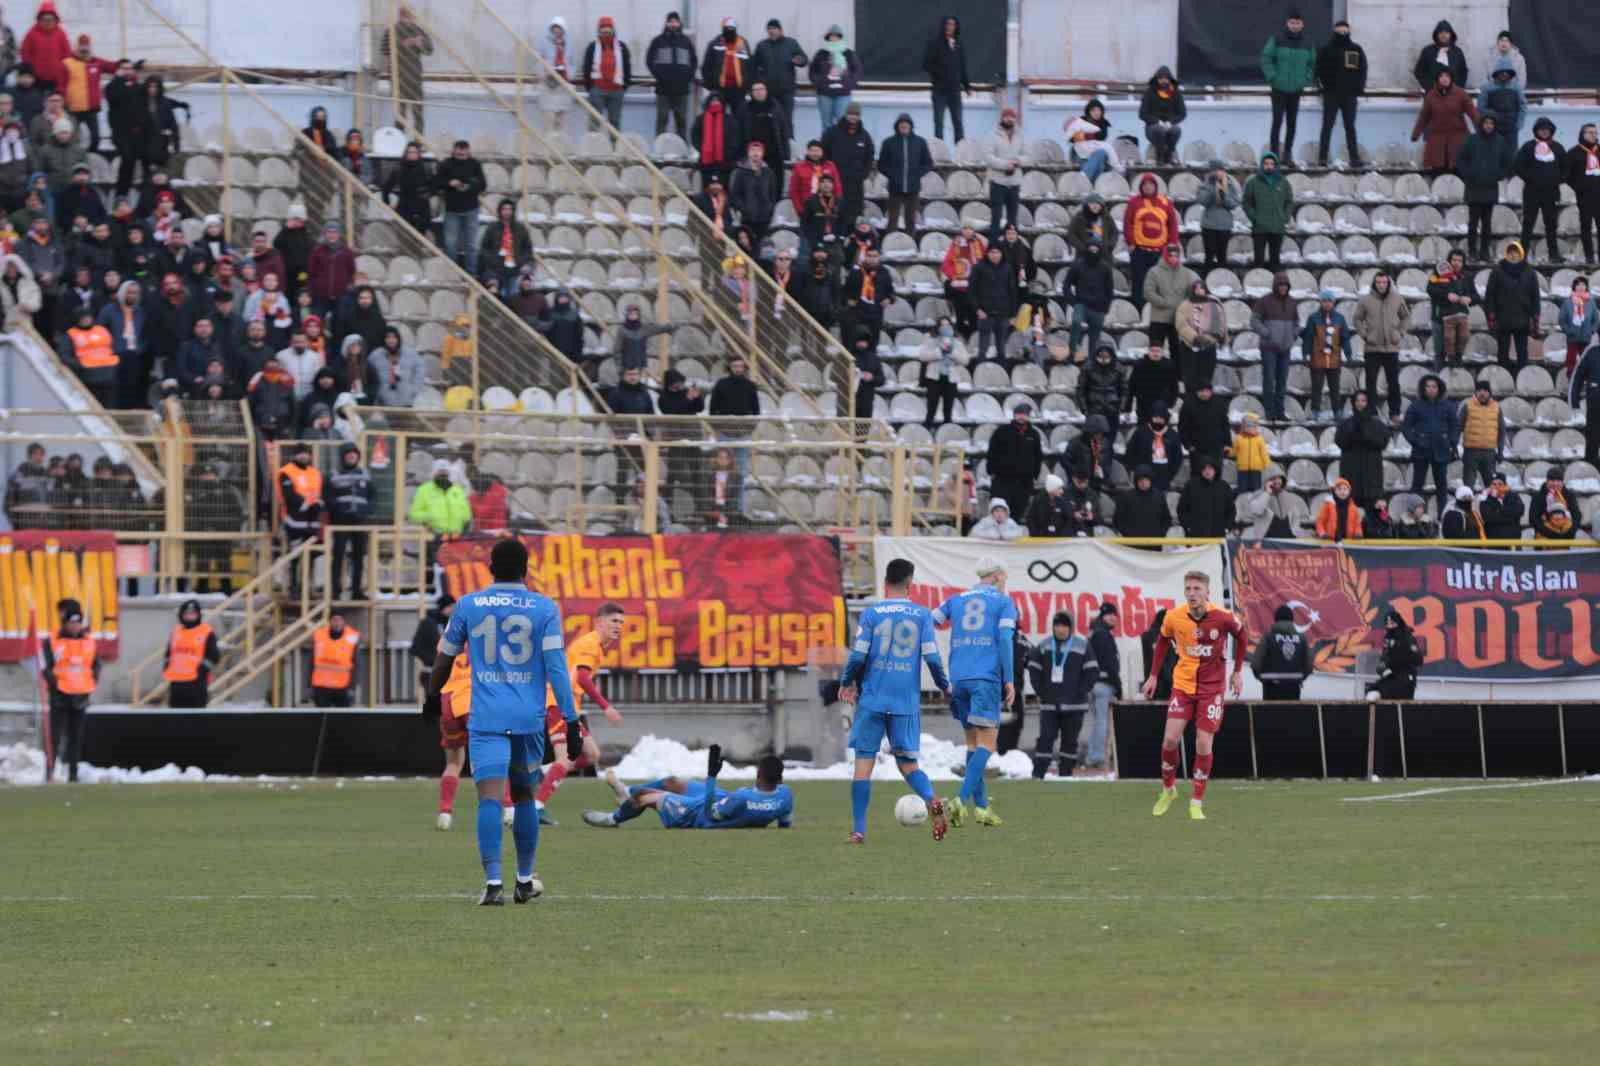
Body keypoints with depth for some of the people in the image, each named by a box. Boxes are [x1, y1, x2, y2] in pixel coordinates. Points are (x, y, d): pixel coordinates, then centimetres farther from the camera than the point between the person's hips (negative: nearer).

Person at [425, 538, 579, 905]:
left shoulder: (468, 606, 4)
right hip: (529, 719, 1)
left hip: (486, 719, -1)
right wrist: (571, 722, -4)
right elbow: (556, 667, -5)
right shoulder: (544, 608, 1)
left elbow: (445, 658, 15)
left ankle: (493, 881, -26)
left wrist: (433, 696, 34)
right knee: (523, 795, 18)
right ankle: (525, 881, 29)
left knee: (490, 797, -10)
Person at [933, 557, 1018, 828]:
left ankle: (981, 806, 13)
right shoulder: (1004, 603, 6)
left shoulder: (956, 600, 19)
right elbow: (1004, 638, -6)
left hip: (959, 678, 5)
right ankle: (962, 800, -24)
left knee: (973, 742, 15)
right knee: (986, 743, -7)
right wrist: (1009, 681, -6)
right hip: (987, 678, -5)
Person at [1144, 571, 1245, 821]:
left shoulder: (1223, 617, -15)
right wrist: (1154, 675, 9)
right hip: (1183, 685, 1)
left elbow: (1240, 635, 6)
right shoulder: (1173, 618, -10)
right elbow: (1163, 641, 11)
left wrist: (1238, 672, 6)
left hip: (1212, 688, -1)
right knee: (1170, 739, -11)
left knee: (1204, 744, -5)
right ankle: (1168, 789, 16)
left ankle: (1197, 803, 8)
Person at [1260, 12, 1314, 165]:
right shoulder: (1277, 39, -6)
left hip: (1296, 89, 3)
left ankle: (1287, 154, 15)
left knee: (1292, 123, 7)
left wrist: (1306, 81, 4)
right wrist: (1272, 77, -11)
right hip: (1279, 89, -3)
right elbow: (1266, 58, -4)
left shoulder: (1307, 43, 4)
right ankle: (1274, 154, 1)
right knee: (1277, 121, -4)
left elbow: (1311, 63, 15)